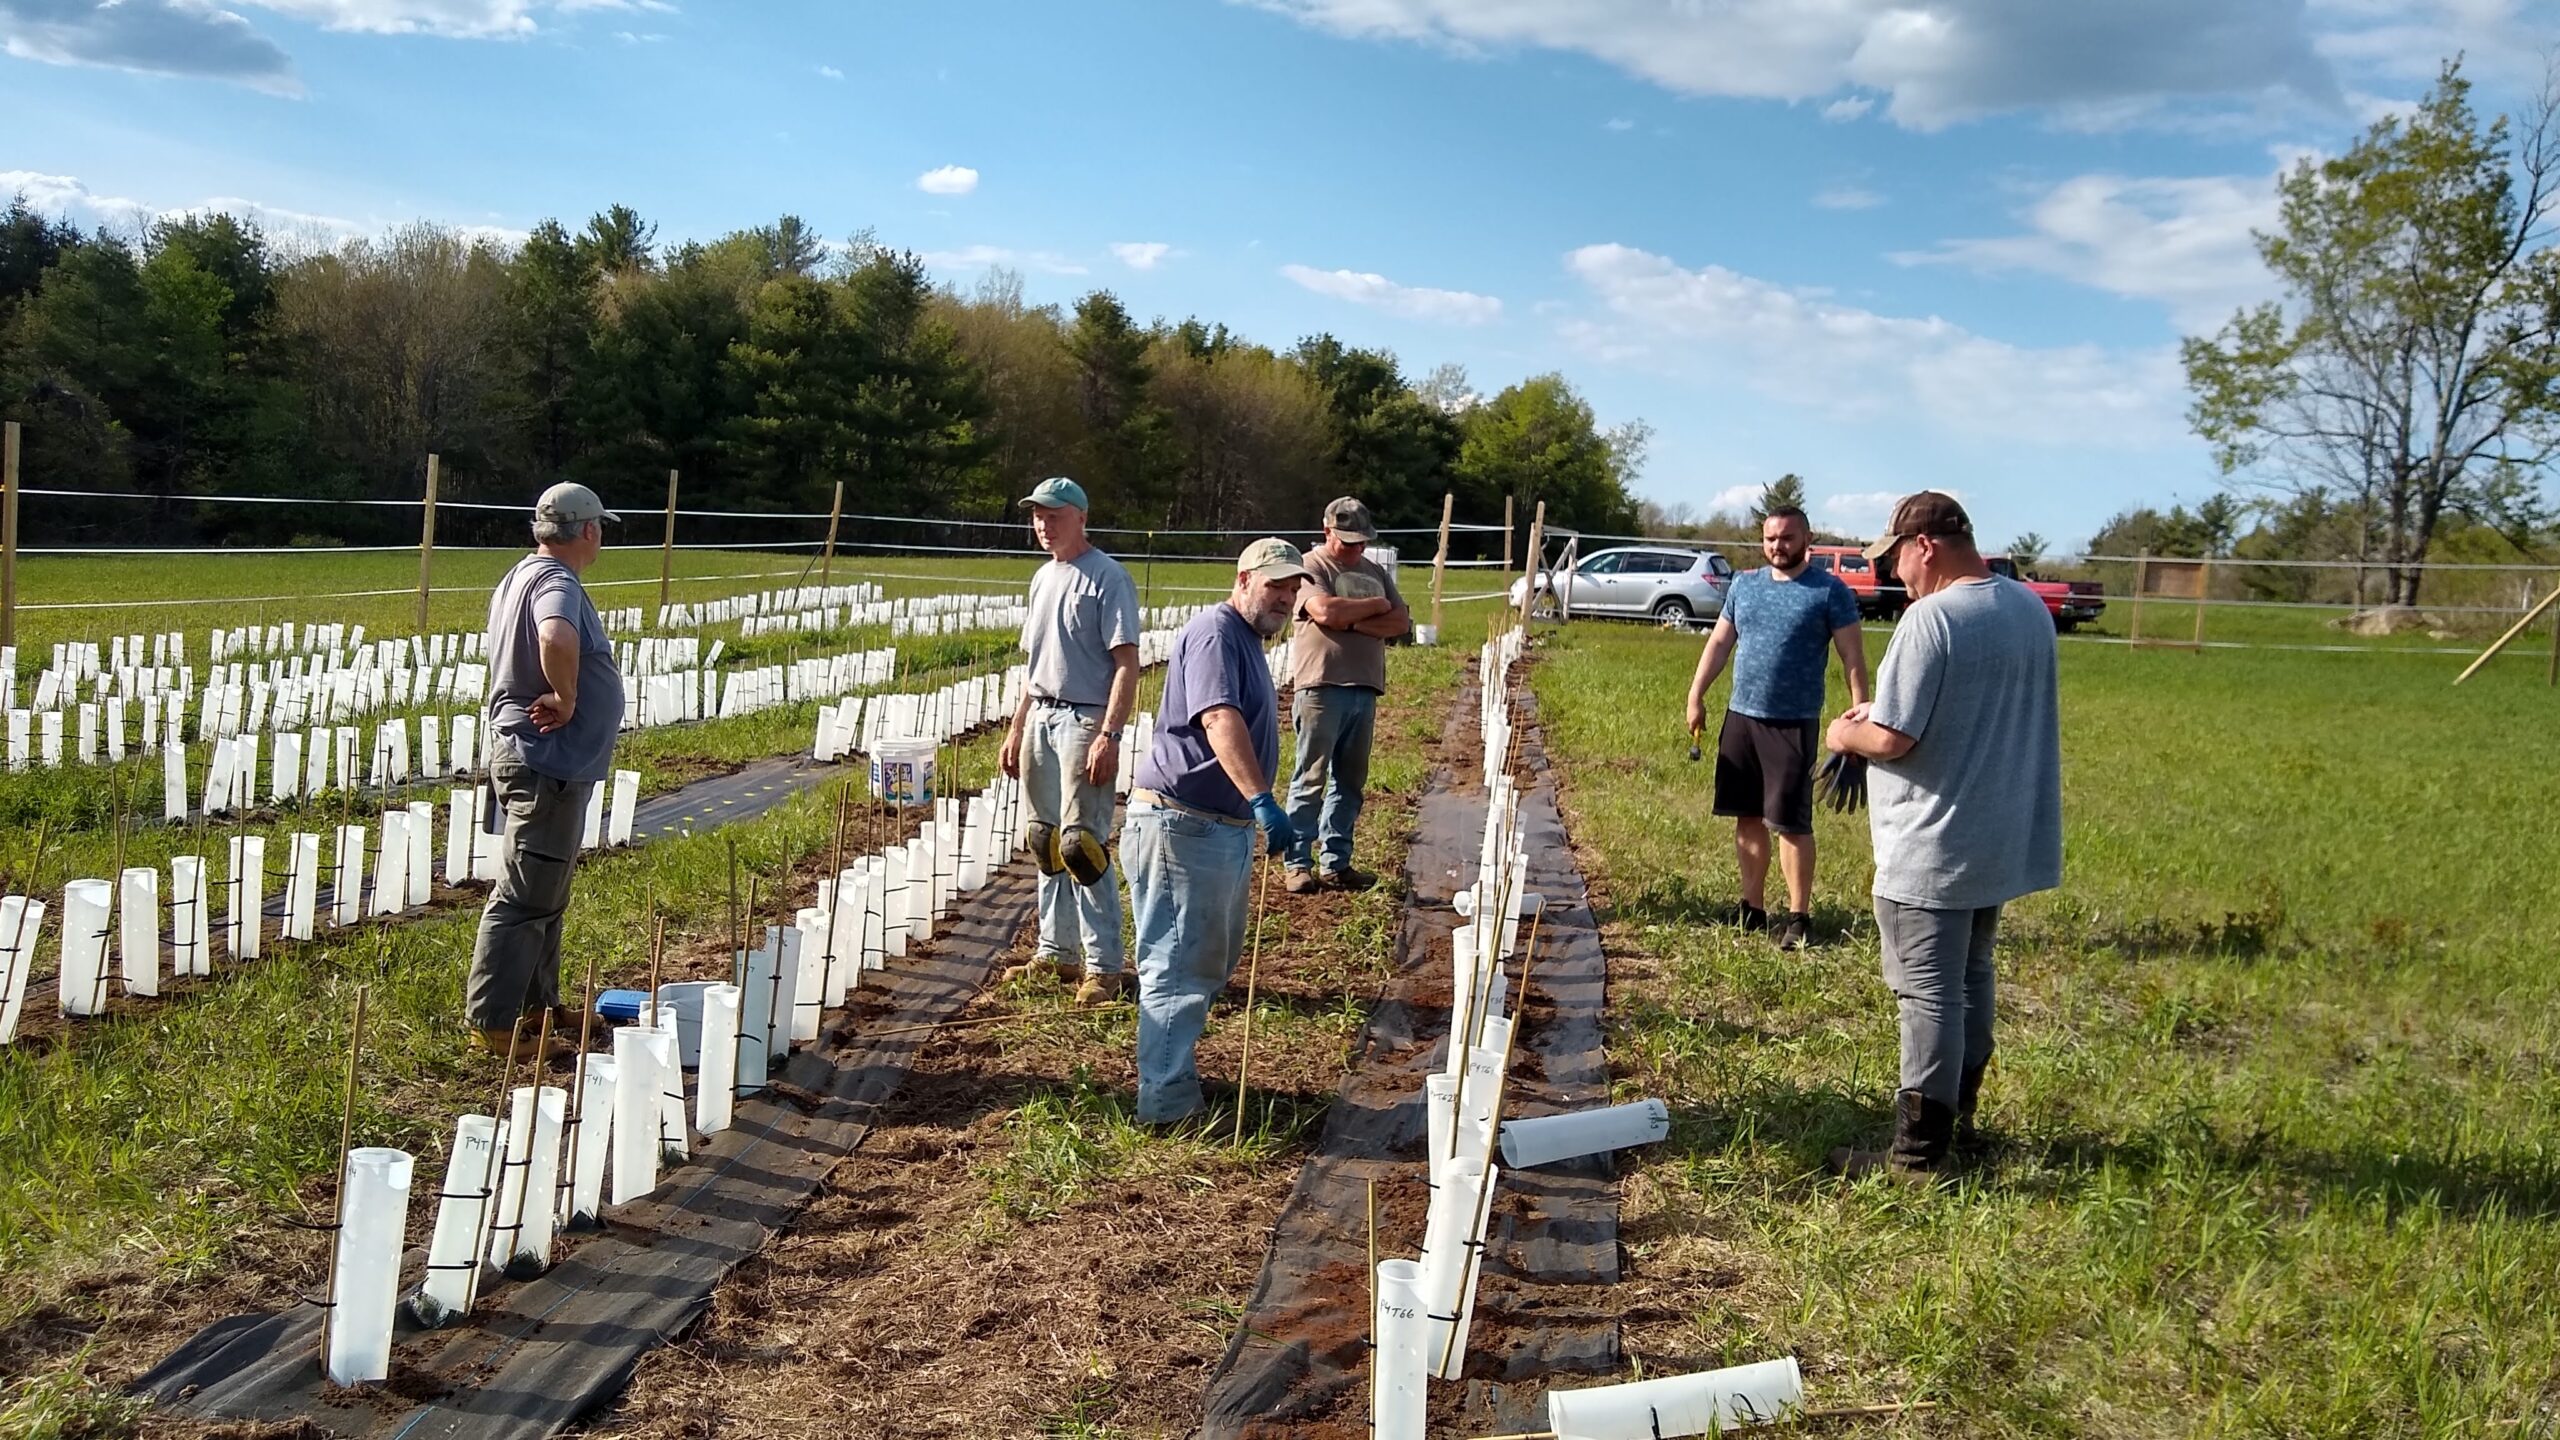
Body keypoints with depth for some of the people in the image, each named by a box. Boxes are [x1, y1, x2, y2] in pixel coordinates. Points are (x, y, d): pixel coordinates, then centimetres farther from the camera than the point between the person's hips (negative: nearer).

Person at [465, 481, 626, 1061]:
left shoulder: (522, 577, 14)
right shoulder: (556, 584, -19)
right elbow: (556, 638, -41)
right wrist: (566, 697, -27)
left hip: (534, 758, 11)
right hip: (547, 763, -11)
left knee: (545, 893, 19)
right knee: (526, 897, -4)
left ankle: (537, 1004, 29)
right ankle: (491, 1022, 1)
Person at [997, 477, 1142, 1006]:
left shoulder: (1107, 578, -10)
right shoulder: (1044, 578, 16)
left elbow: (1126, 663, -16)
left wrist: (1109, 735, -23)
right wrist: (1016, 729, 18)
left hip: (1085, 721, -8)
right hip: (1041, 719, 8)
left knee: (1080, 843, -11)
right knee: (1047, 843, 12)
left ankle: (1104, 965, -5)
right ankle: (1056, 952, 22)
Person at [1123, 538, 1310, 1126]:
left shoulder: (1247, 642, 18)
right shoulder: (1216, 633, -16)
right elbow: (1220, 720, -32)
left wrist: (1257, 808, 29)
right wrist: (1262, 801, -43)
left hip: (1223, 828, 11)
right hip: (1181, 823, -11)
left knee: (1211, 962, 19)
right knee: (1178, 966, -6)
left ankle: (1173, 1072, 31)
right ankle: (1167, 1103, 0)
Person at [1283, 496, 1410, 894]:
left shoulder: (1375, 571, 18)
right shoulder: (1311, 566, -1)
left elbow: (1401, 621, 7)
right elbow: (1326, 611, -19)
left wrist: (1353, 622, -8)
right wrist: (1376, 606, -3)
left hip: (1364, 689, 6)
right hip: (1321, 687, -6)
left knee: (1350, 782, 8)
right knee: (1310, 779, -4)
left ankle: (1335, 863, 15)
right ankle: (1299, 864, 1)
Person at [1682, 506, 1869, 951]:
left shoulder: (1830, 591, -5)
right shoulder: (1744, 585, 11)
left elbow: (1853, 658, -6)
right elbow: (1719, 642, 14)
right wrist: (1696, 696, 8)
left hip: (1793, 723, -5)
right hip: (1740, 715, 5)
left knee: (1791, 822, -4)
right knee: (1747, 817, 11)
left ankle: (1798, 917, 6)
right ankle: (1753, 907, 21)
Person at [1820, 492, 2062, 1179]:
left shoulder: (1932, 617, -22)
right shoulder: (2031, 608, 5)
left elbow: (1894, 740, -23)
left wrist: (1846, 734, -2)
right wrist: (1885, 710, 13)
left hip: (1932, 851, -9)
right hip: (2004, 841, 9)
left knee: (1930, 996, 0)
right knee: (1971, 979, 22)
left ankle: (1920, 1151, 8)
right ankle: (1957, 1114, 36)